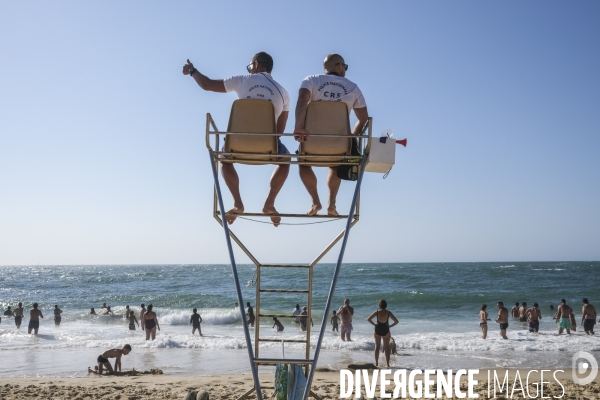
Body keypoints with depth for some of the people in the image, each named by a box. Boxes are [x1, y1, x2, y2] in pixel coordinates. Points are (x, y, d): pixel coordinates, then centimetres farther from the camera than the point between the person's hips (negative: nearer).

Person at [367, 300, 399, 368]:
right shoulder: (388, 313, -9)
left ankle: (376, 363, 15)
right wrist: (390, 326, -1)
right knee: (387, 347, 9)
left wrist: (374, 324, -4)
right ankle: (387, 364, 9)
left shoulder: (377, 312, -9)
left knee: (377, 346, 13)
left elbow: (368, 319, -11)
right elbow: (396, 321, -9)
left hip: (378, 329, 1)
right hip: (386, 330, 0)